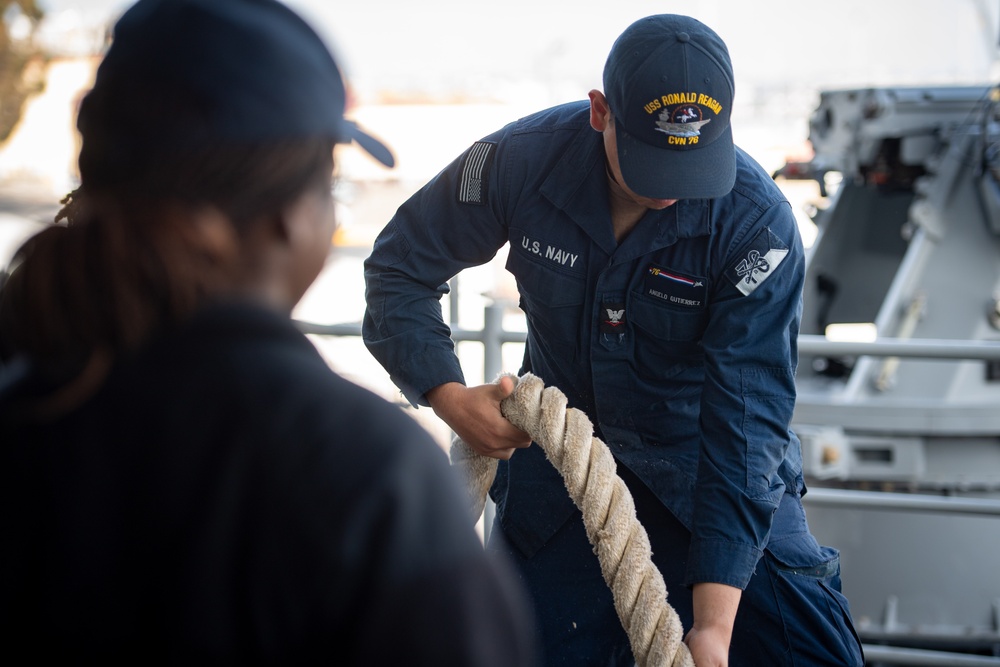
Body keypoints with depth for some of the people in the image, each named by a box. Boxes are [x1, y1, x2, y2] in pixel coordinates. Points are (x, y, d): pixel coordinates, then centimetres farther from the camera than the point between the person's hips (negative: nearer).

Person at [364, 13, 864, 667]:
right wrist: (447, 394, -20)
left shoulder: (757, 224, -26)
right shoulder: (521, 160, -19)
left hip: (701, 466, -2)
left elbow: (745, 420, -29)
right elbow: (399, 267, -4)